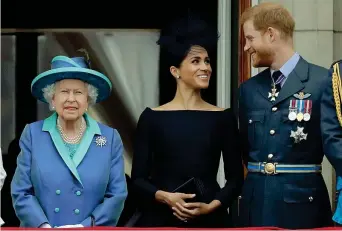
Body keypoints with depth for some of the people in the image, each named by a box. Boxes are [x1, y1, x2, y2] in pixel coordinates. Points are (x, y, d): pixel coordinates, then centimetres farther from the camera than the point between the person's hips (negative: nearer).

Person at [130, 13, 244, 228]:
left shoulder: (224, 117, 2)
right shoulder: (152, 117, 0)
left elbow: (236, 178, 3)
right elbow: (138, 178, 0)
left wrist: (211, 205, -12)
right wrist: (166, 197, -16)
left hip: (210, 219, 1)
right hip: (162, 219, -1)